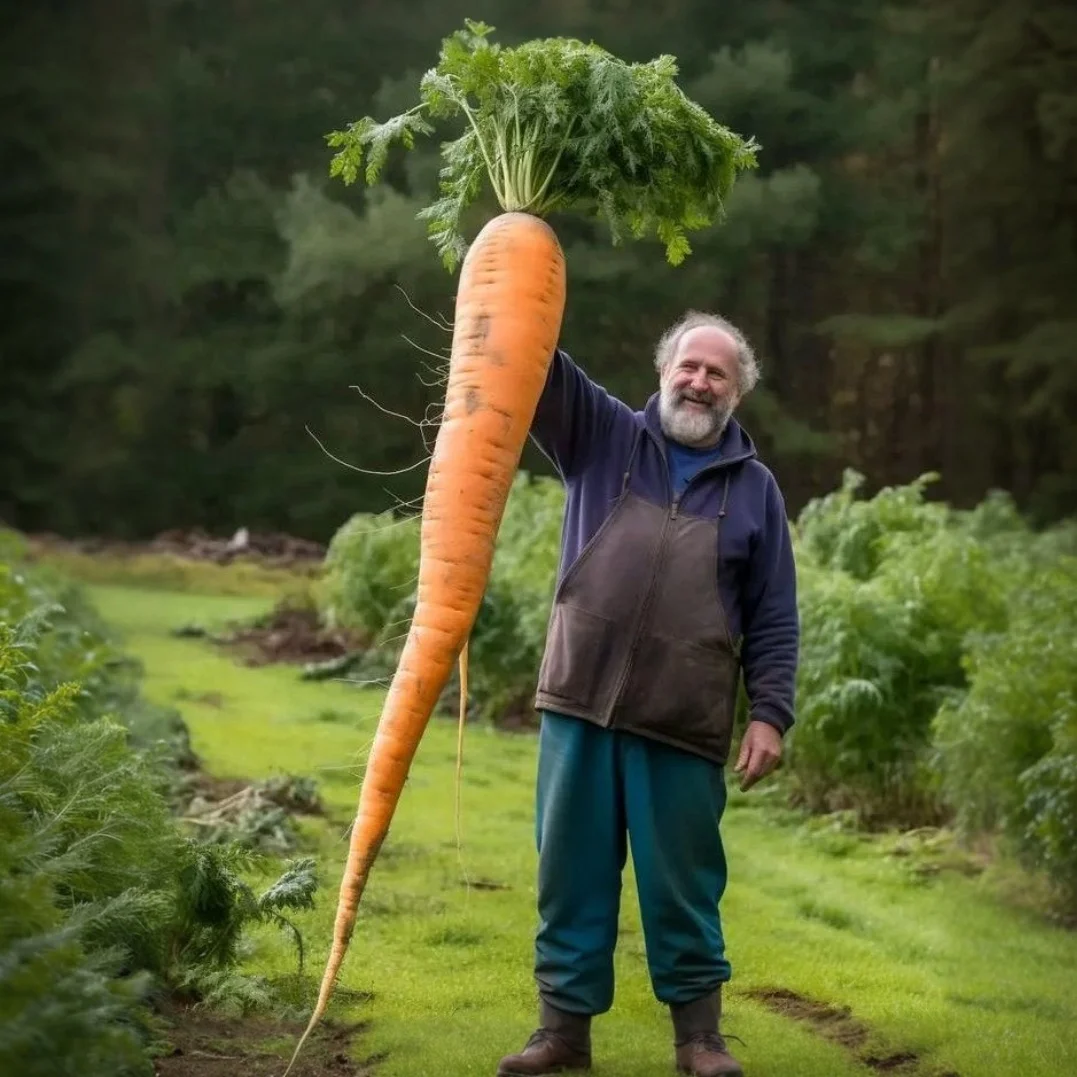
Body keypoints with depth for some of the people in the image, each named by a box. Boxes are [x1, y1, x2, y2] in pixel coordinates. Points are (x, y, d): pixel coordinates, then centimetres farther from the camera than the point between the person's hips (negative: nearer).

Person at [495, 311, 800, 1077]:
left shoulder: (754, 487, 8)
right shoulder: (602, 435, 9)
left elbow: (774, 620, 7)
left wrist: (770, 713, -3)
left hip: (685, 726, -1)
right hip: (579, 706, 1)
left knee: (684, 885, 7)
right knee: (572, 875, 7)